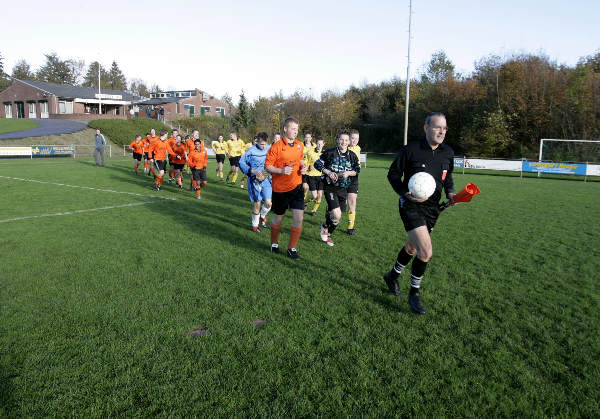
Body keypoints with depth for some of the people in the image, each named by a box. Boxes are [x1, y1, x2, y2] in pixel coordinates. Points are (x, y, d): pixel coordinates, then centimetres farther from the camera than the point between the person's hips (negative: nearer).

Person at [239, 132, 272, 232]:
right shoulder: (251, 151, -13)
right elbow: (241, 163, -7)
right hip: (255, 180, -3)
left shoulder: (270, 149, -2)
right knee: (257, 204, 2)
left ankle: (262, 215, 33)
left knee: (268, 203, -1)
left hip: (267, 179, 3)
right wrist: (253, 171, -18)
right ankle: (255, 225, 22)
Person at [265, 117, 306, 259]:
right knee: (278, 218, 12)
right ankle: (274, 243, 37)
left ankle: (292, 248, 10)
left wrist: (302, 167, 3)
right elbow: (267, 166, -9)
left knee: (298, 218, -6)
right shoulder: (276, 147, -11)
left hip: (296, 186, 4)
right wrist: (281, 170, -23)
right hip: (280, 188, -4)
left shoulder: (299, 145, 7)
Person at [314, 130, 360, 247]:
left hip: (343, 189, 4)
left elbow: (357, 170, 14)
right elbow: (317, 164, 0)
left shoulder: (352, 156, 3)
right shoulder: (329, 152, -7)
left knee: (337, 217, 8)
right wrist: (328, 172, -14)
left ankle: (328, 234, 33)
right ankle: (325, 226, 15)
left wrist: (348, 173, -7)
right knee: (337, 215, -17)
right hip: (330, 188, -4)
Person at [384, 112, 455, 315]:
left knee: (412, 248, 19)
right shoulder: (410, 150, -12)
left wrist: (450, 192, 2)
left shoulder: (448, 153, 5)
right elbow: (393, 174, -4)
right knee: (426, 252, -16)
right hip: (411, 206, -6)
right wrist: (405, 193, -20)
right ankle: (414, 294, 6)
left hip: (432, 209, 6)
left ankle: (392, 276, 46)